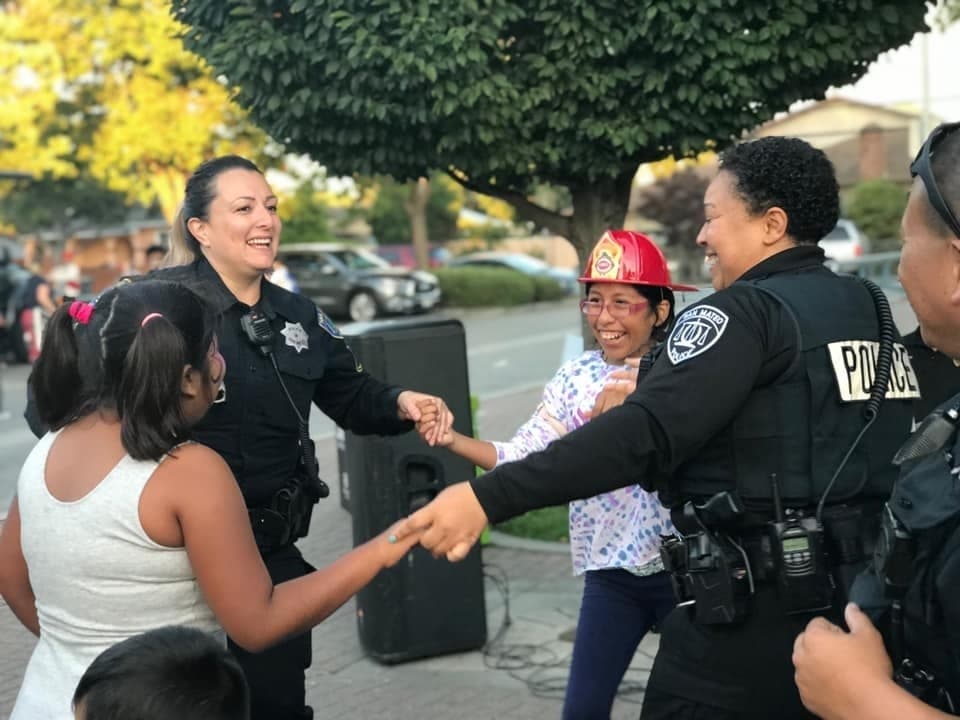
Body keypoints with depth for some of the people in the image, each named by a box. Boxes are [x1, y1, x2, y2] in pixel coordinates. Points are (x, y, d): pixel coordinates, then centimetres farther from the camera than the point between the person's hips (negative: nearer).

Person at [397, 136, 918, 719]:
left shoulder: (746, 312, -14)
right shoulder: (873, 314, 11)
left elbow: (644, 433, -26)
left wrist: (487, 498, -29)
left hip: (757, 613, -8)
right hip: (860, 602, 8)